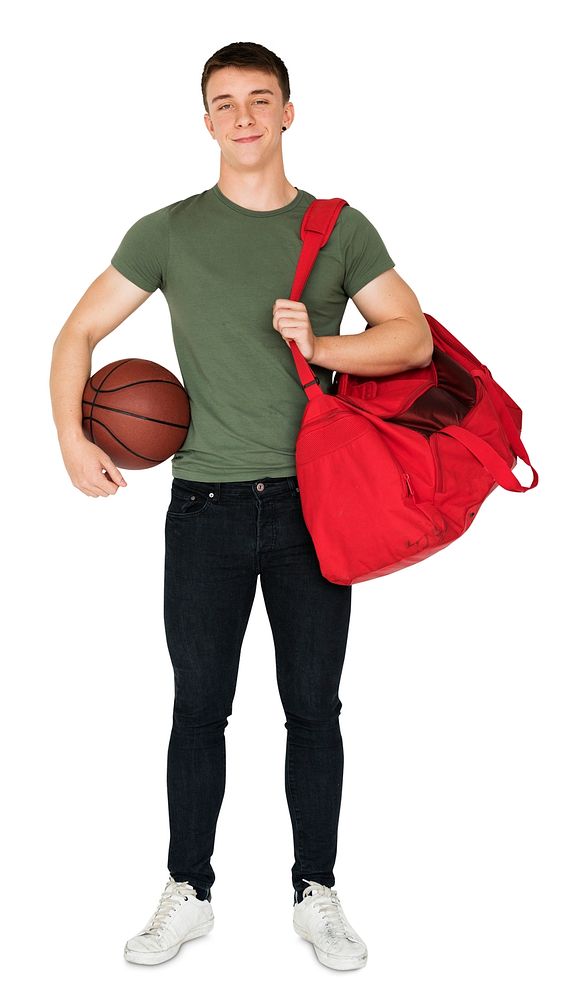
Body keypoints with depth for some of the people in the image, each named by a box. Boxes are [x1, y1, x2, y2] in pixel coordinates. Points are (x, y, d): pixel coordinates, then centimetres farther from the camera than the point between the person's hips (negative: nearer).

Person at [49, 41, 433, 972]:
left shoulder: (341, 229, 6)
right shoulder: (170, 230, 5)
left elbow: (414, 338, 1)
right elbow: (79, 333, 8)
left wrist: (321, 347, -15)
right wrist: (71, 440, -6)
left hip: (313, 503, 1)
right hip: (207, 506, 0)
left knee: (314, 709, 8)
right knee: (199, 707, 7)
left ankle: (316, 894, 24)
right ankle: (188, 894, 23)